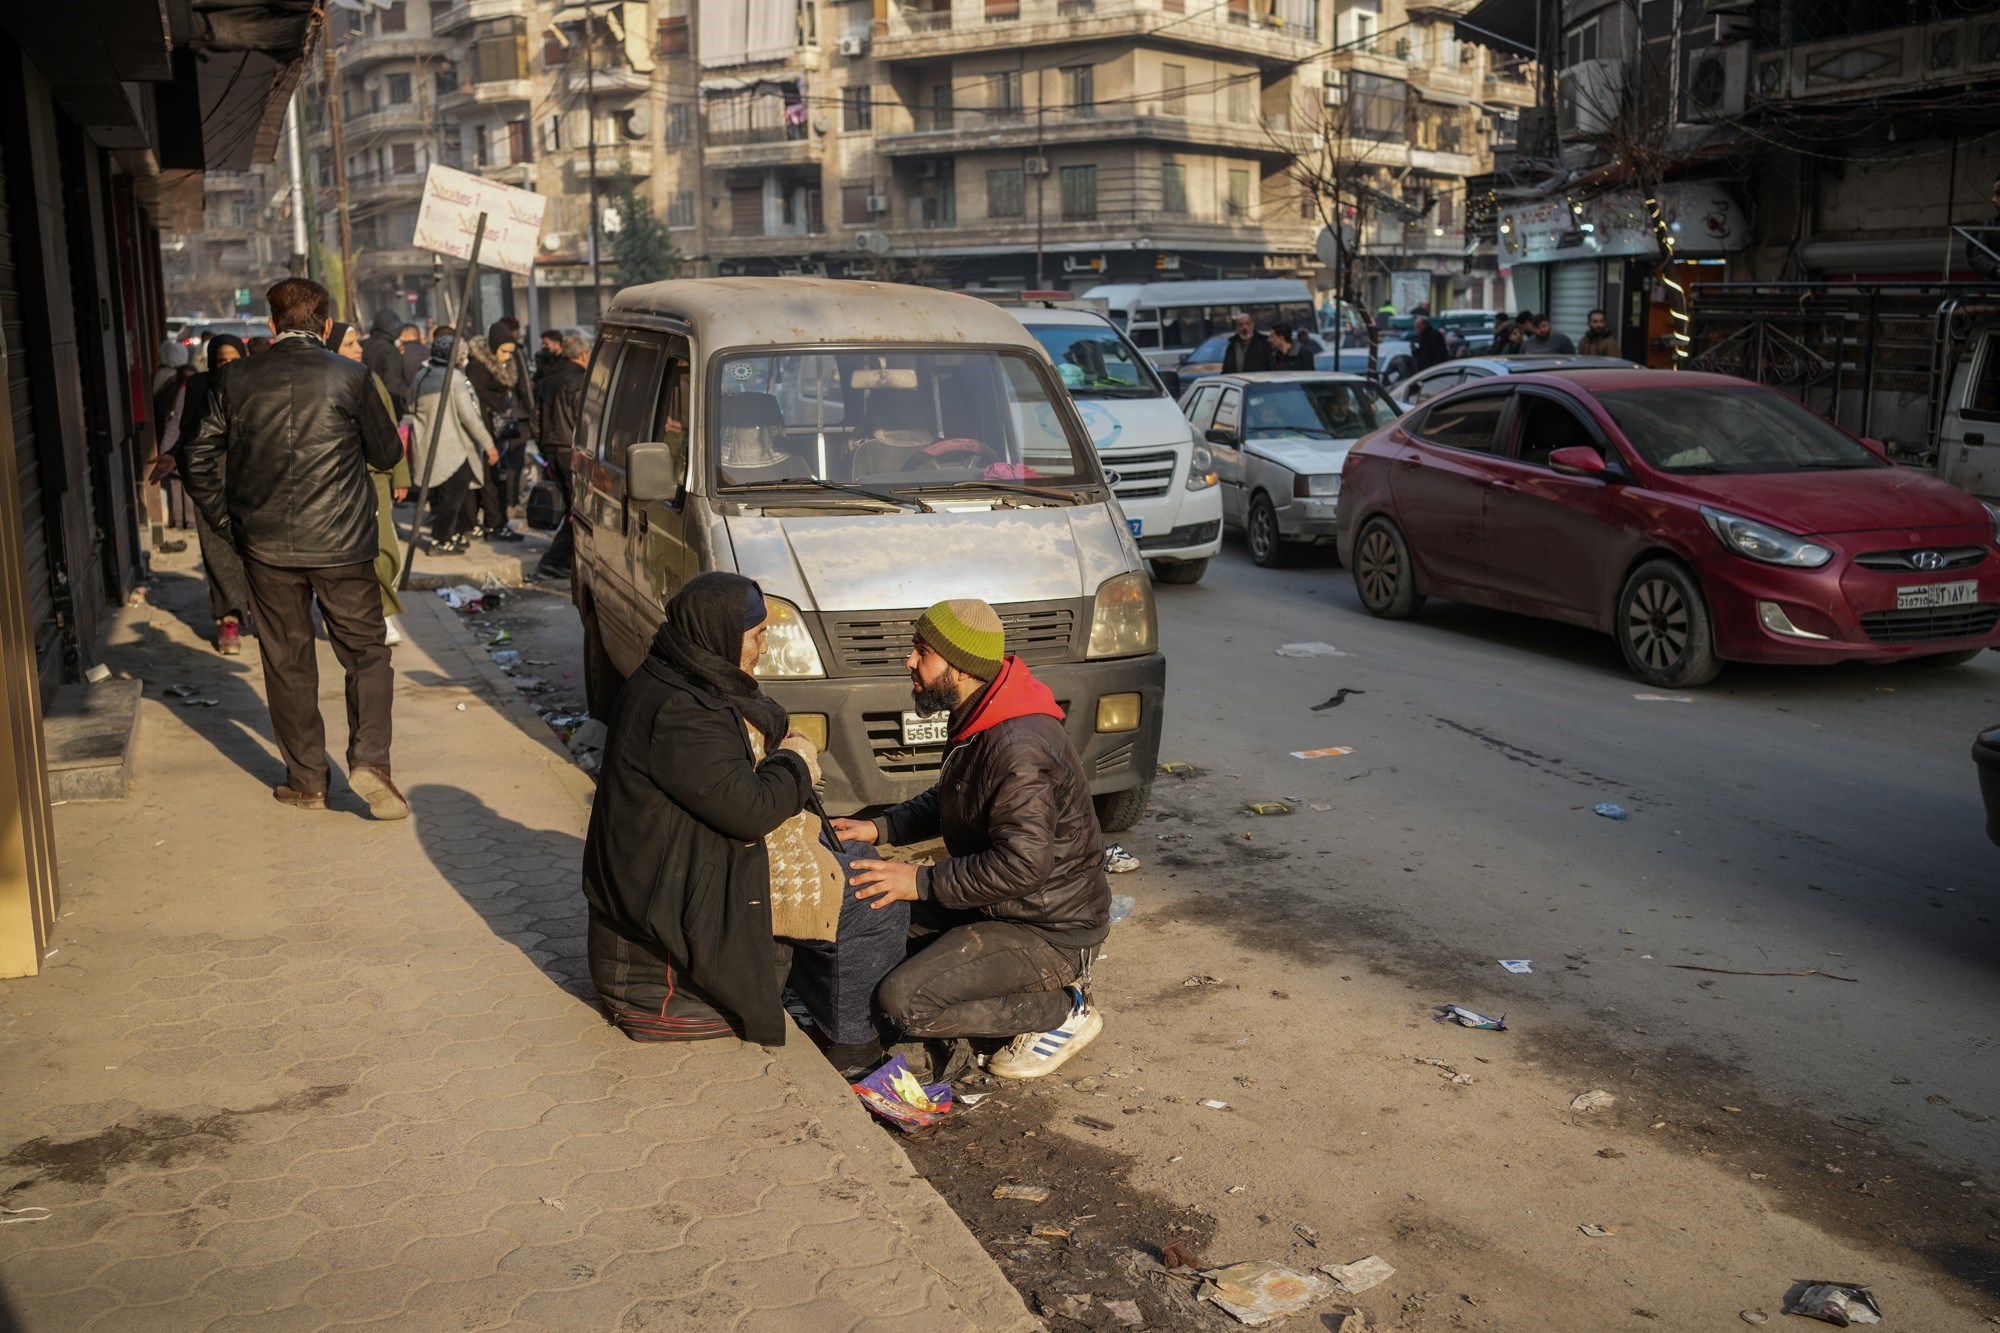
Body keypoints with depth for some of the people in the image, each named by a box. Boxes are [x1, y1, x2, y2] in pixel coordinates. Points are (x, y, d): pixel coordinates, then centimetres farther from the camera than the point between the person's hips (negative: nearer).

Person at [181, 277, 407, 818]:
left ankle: (306, 781, 16)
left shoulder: (238, 379, 1)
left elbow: (200, 455, 4)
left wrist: (225, 521, 13)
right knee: (366, 652, 8)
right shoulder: (348, 376, -6)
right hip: (341, 546, -2)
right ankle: (369, 759, -9)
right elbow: (387, 453, 3)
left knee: (287, 661, 11)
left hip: (266, 546, 2)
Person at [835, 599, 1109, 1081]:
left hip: (1049, 931, -10)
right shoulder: (979, 720, 5)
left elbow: (1022, 864, -32)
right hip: (1002, 904, 10)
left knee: (905, 1002, -18)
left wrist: (924, 882, -23)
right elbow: (947, 803, 19)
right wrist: (881, 828, 3)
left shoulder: (1019, 747, -28)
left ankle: (1063, 1010, -2)